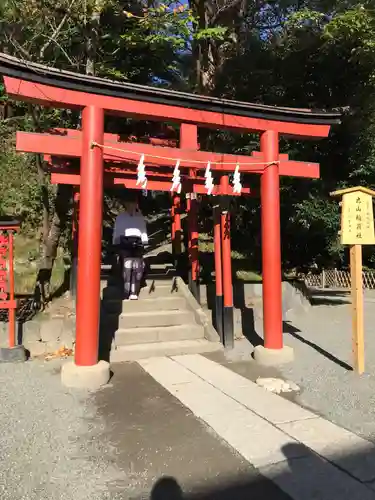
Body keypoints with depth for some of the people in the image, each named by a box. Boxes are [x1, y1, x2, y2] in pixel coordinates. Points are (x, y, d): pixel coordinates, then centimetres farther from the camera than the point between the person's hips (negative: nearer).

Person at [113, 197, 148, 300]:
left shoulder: (140, 217, 16)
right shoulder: (120, 217, 11)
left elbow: (144, 231, 13)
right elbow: (116, 231, 9)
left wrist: (144, 243, 2)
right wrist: (116, 245, 1)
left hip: (137, 243, 2)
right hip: (125, 243, -2)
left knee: (137, 267, -3)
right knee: (127, 267, -11)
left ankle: (133, 293, 3)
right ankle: (126, 293, -8)